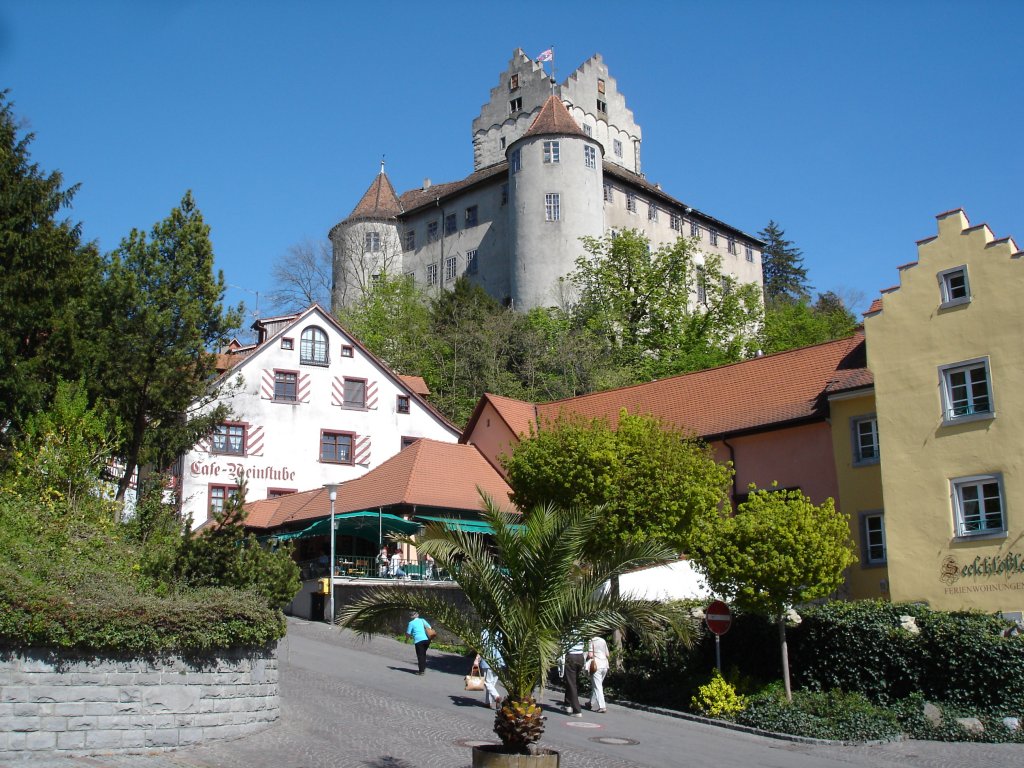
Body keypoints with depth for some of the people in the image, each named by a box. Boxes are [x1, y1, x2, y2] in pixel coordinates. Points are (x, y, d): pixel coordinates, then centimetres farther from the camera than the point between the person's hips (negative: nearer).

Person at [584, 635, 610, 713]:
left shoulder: (591, 641, -7)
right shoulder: (603, 641, 10)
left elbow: (590, 655, -13)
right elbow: (607, 655, 12)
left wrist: (586, 657, 6)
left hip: (596, 666, -6)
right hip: (605, 665, 6)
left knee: (597, 686, -4)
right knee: (596, 685, 19)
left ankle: (602, 706, -11)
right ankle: (592, 703, 29)